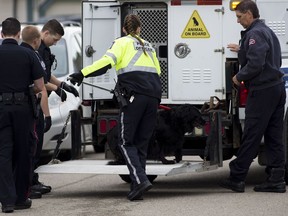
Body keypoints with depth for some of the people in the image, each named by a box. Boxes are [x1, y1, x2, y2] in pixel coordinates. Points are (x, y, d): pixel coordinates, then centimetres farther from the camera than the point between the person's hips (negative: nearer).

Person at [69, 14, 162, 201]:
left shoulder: (123, 42, 8)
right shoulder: (148, 46, 26)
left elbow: (108, 61, -10)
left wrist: (83, 74, -13)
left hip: (134, 96, -5)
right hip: (154, 97, 5)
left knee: (126, 142, 0)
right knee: (141, 143, 9)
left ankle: (140, 180, -19)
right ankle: (136, 188, 4)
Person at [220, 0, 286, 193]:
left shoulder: (254, 34, -13)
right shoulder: (268, 32, 18)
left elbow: (255, 64, -23)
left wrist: (239, 77, -7)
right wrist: (241, 50, 23)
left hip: (261, 91, -9)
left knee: (251, 136, -5)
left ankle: (236, 178, 1)